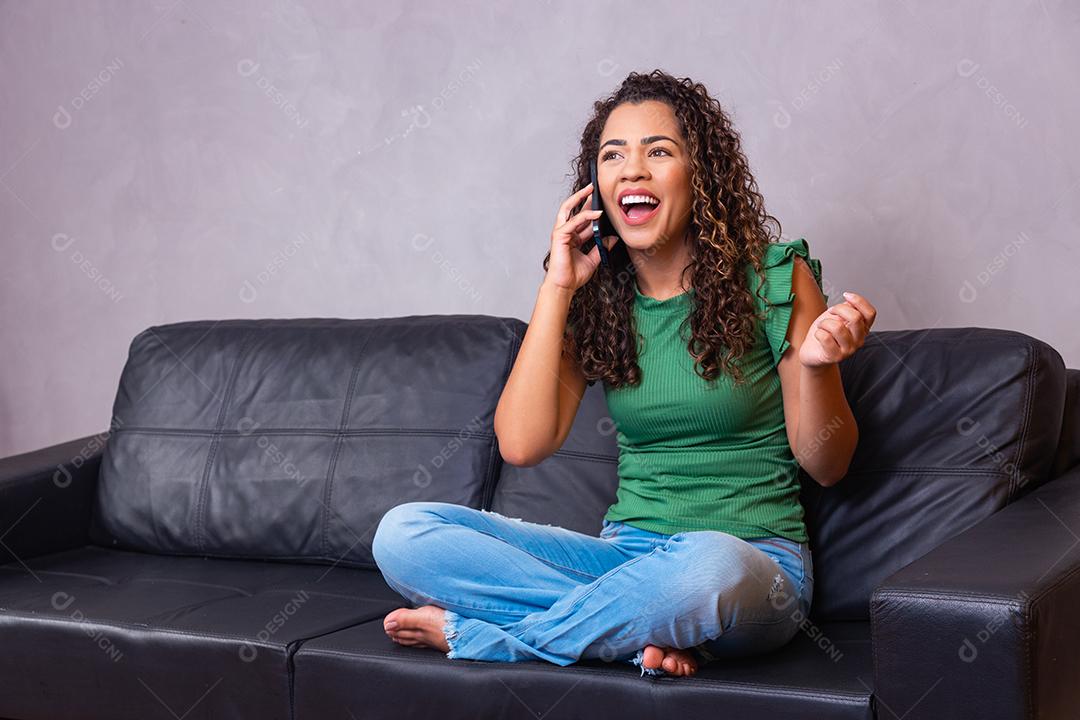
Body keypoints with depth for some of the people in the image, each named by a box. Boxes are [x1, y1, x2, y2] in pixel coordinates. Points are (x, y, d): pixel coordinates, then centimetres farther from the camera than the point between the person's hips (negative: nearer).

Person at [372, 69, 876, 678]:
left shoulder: (774, 278, -3)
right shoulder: (596, 296, 5)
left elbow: (825, 465, 0)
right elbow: (523, 443, -8)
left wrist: (816, 365, -21)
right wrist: (557, 287, -8)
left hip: (756, 563, -3)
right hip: (627, 552, 4)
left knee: (707, 565, -42)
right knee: (403, 532, -13)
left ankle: (470, 635, -17)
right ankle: (650, 631, -21)